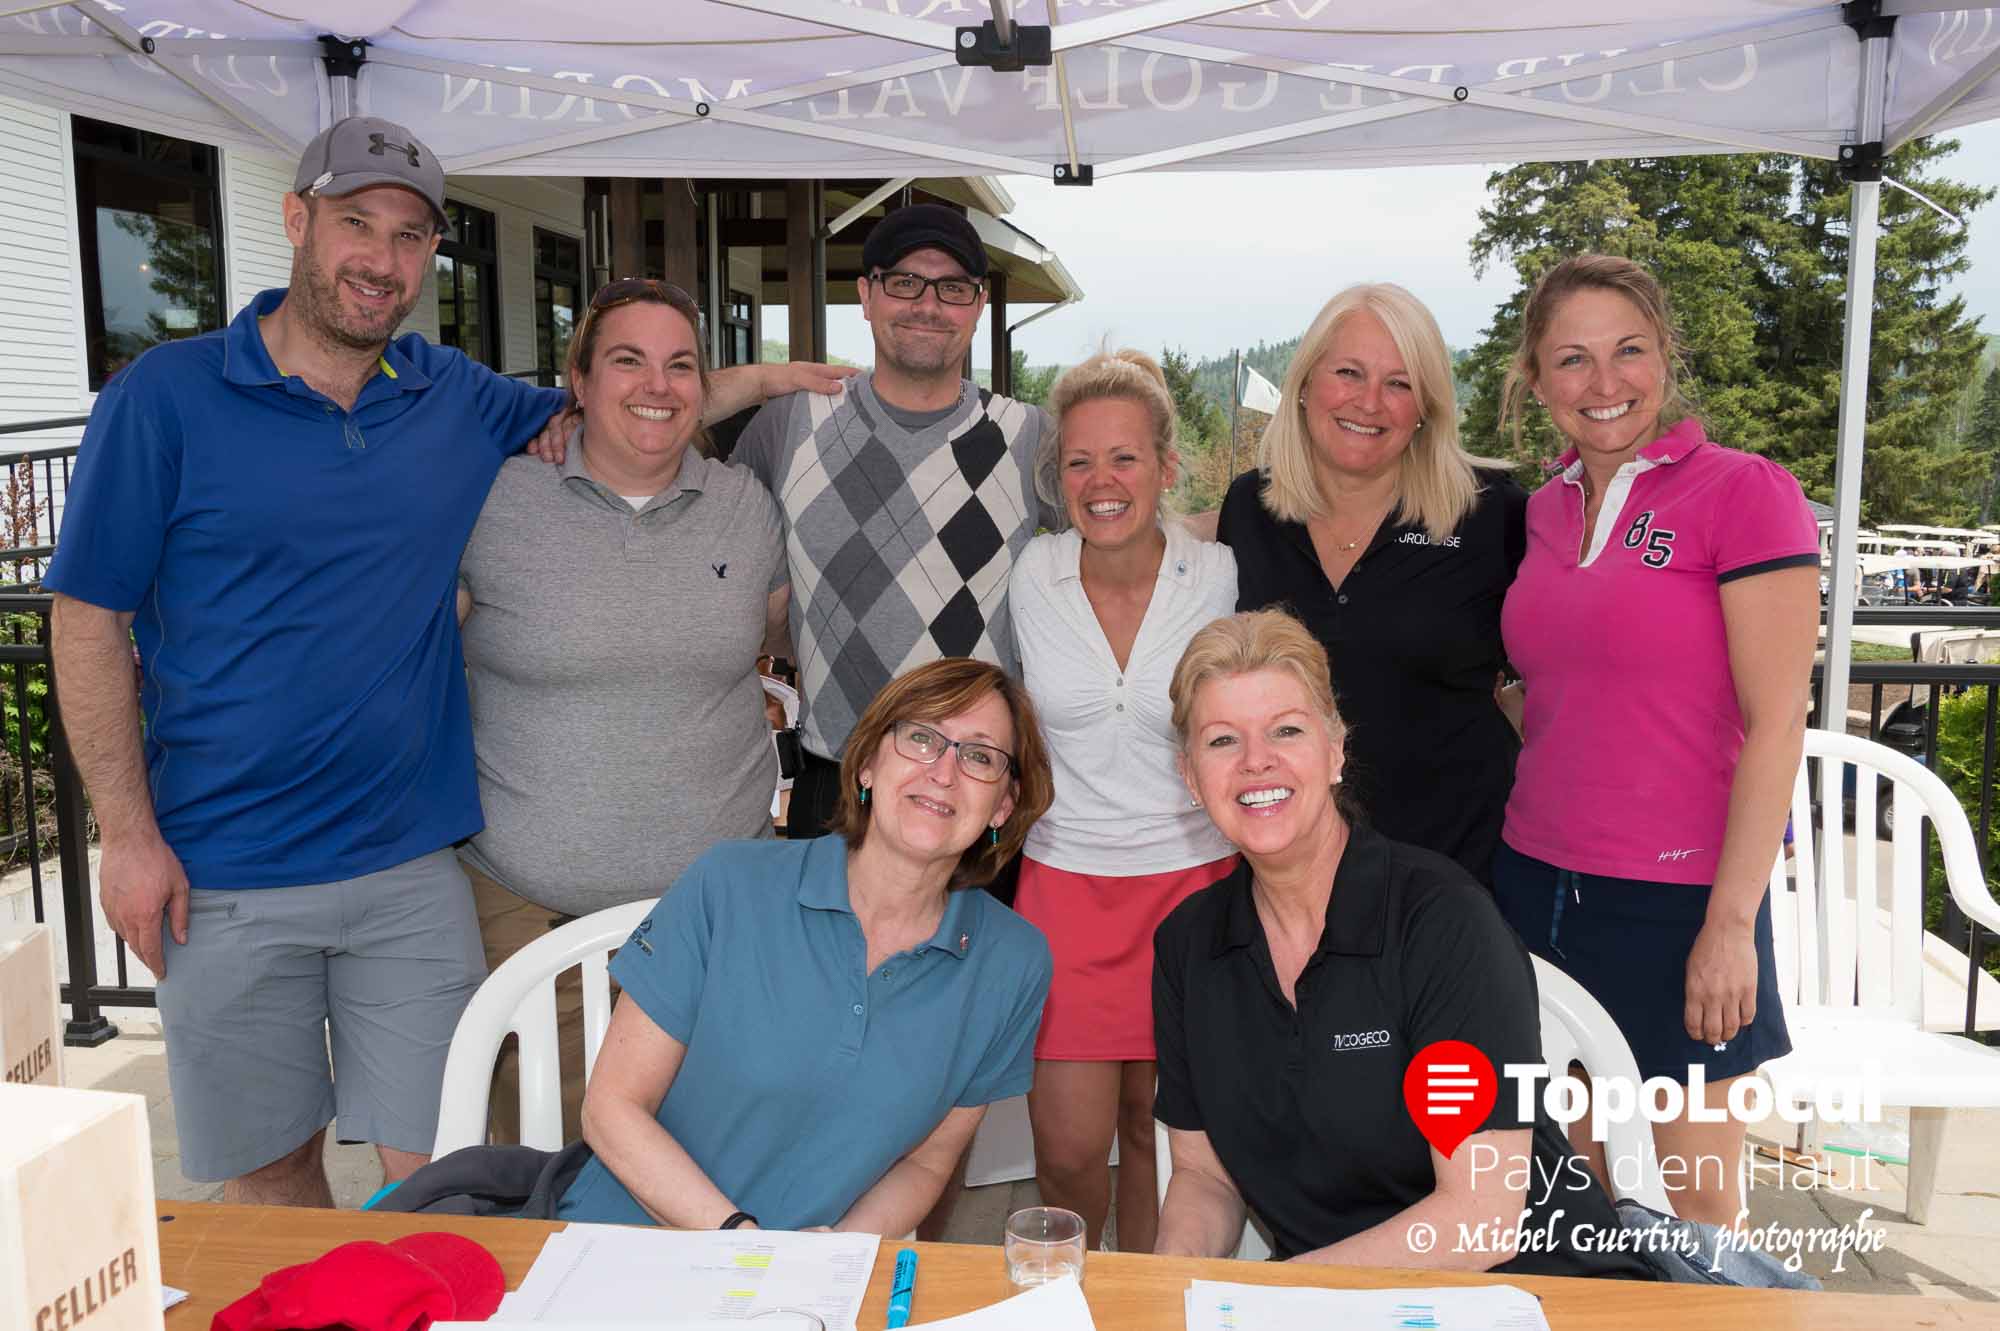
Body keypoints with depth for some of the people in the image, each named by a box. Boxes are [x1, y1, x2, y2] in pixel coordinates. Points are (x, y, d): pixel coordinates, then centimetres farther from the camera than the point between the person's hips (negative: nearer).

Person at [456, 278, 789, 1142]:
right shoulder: (496, 497, -5)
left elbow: (779, 627, 22)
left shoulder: (746, 504, 5)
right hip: (529, 896, -2)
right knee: (544, 1127, 4)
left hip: (716, 891, 3)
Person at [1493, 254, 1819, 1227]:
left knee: (1696, 1200, 7)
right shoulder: (1543, 510, 9)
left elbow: (1777, 724, -12)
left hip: (1678, 895, -5)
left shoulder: (1743, 492, -9)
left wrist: (1731, 920, -14)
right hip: (1540, 881, 5)